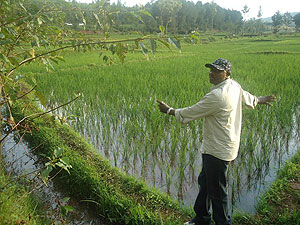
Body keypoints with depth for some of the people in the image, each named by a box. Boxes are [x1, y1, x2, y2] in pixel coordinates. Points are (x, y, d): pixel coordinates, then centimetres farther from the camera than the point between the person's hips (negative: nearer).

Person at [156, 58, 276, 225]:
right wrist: (261, 100, 49)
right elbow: (248, 98, 26)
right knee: (205, 182, 22)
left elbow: (191, 112, -16)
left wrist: (169, 110, -1)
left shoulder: (217, 96, -24)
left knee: (217, 190, 2)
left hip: (218, 151, -11)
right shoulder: (235, 86, 6)